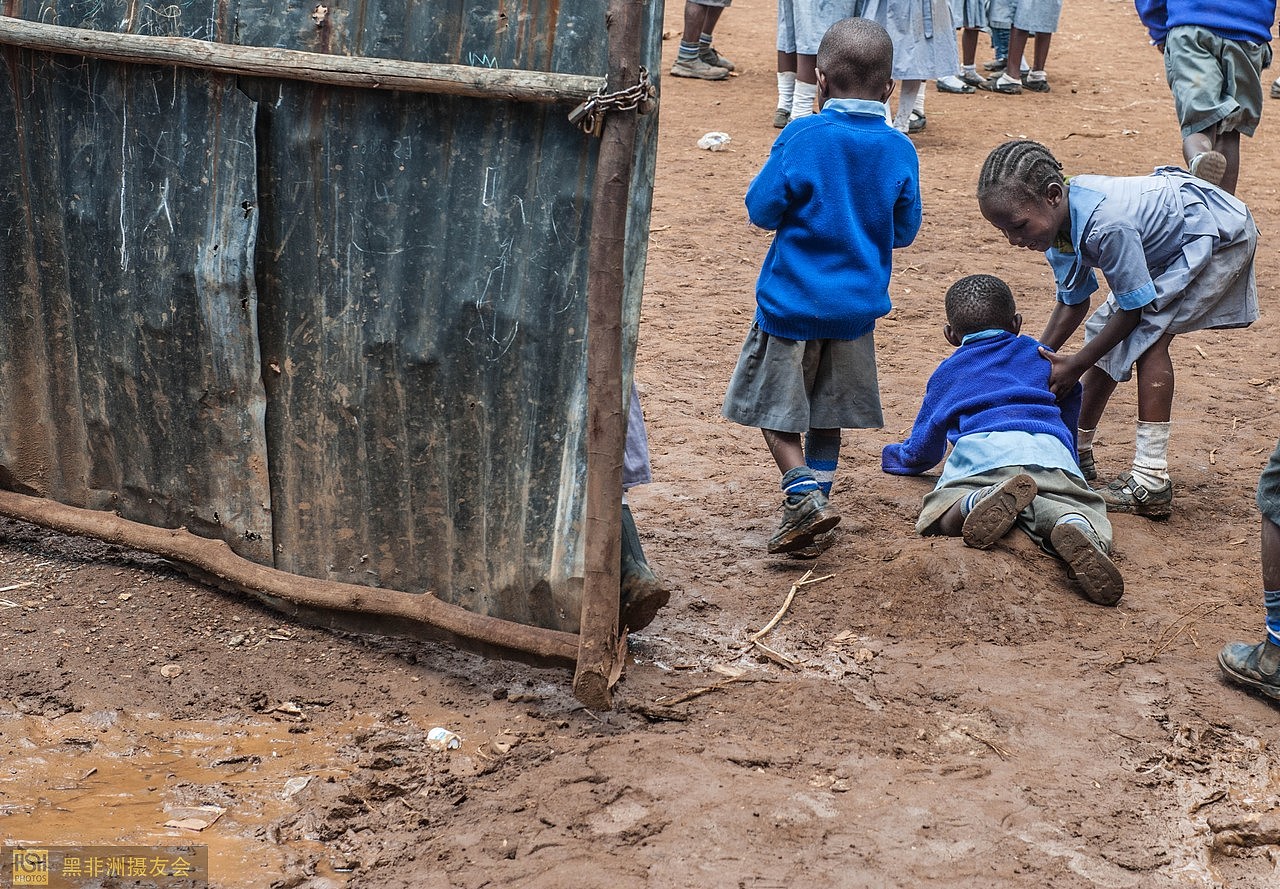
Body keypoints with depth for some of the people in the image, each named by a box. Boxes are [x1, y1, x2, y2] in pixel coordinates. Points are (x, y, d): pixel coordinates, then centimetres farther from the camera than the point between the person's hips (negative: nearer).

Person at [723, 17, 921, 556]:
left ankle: (805, 496, -8)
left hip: (792, 301, -4)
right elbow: (905, 231, 4)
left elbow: (761, 209, -10)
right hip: (857, 308, 4)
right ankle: (814, 517, 21)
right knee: (827, 418, 17)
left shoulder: (802, 138, -15)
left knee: (775, 409, 9)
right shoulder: (900, 151, -4)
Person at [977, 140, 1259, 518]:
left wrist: (1076, 366, -21)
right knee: (1103, 330, 7)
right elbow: (1072, 303, 1)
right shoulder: (1058, 221, -11)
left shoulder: (1106, 226, -39)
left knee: (1148, 334, -21)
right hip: (1165, 240, 9)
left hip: (1222, 234, -9)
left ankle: (1151, 481, -24)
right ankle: (1077, 451, 21)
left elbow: (1135, 306, -27)